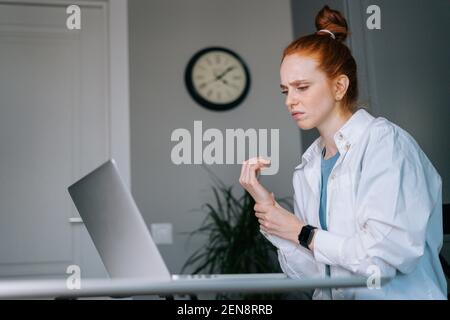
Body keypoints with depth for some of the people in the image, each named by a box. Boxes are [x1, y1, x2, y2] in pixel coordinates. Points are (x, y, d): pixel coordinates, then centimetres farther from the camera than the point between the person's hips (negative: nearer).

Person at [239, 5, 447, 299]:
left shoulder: (385, 141, -9)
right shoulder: (308, 168, 8)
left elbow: (388, 254, -17)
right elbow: (309, 273, 4)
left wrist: (303, 233, -7)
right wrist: (267, 208, -5)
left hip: (399, 294, -4)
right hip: (335, 295, 4)